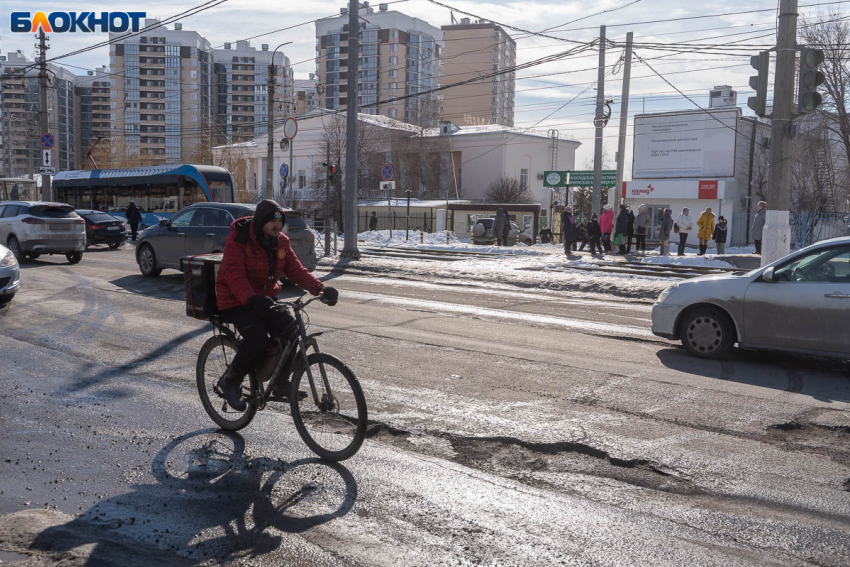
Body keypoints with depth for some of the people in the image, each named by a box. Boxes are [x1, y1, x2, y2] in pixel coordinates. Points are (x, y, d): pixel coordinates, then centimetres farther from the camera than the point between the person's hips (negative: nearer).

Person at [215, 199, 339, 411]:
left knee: (291, 331, -17)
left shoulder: (280, 242, 3)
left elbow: (295, 270, -1)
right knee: (257, 340, -28)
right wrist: (252, 299, -47)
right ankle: (230, 381, -2)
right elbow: (234, 274, -28)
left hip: (265, 298, 6)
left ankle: (281, 382, 5)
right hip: (237, 301, -6)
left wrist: (320, 288, -19)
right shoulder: (239, 239, -17)